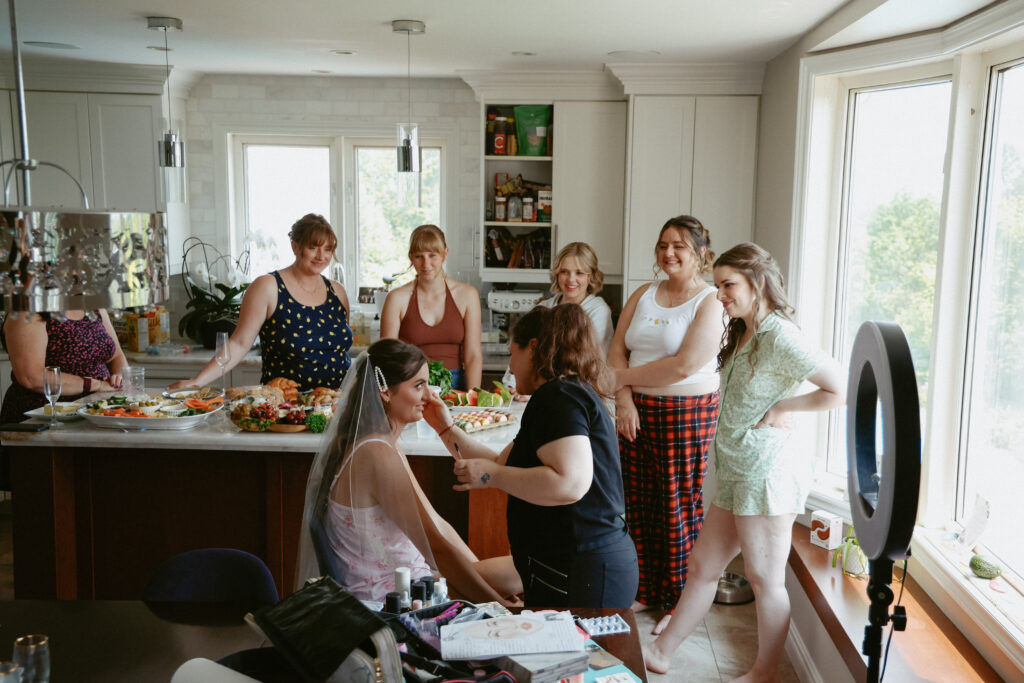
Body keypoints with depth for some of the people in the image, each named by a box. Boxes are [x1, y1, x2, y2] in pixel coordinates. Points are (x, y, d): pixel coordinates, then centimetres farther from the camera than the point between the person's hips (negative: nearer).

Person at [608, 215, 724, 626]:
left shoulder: (710, 303, -7)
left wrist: (627, 376, -6)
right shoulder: (643, 295, 11)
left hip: (687, 415, -5)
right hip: (637, 412, 5)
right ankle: (643, 592, 25)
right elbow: (617, 351, 8)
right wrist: (624, 400, -7)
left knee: (678, 508, 1)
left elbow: (684, 366, -16)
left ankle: (680, 604, 17)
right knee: (638, 505, 9)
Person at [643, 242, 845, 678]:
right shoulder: (742, 335, 15)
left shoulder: (779, 336, -15)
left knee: (765, 580, 5)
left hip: (766, 473, -9)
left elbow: (841, 390, -19)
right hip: (735, 473, 10)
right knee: (702, 564, 16)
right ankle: (659, 653, 27)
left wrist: (782, 407, -14)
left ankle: (764, 674, 22)